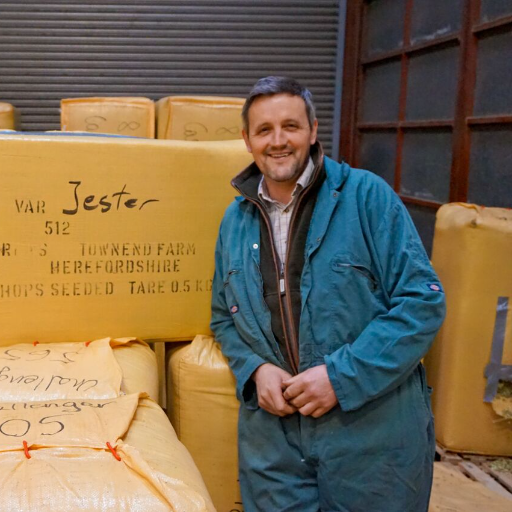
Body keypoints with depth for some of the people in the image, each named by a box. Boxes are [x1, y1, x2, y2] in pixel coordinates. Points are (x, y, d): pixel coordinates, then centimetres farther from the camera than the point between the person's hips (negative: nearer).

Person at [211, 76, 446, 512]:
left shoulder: (366, 196, -8)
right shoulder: (235, 220, 7)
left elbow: (423, 301, -12)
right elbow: (225, 319, 14)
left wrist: (341, 376, -18)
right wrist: (256, 370, -6)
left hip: (373, 433, -3)